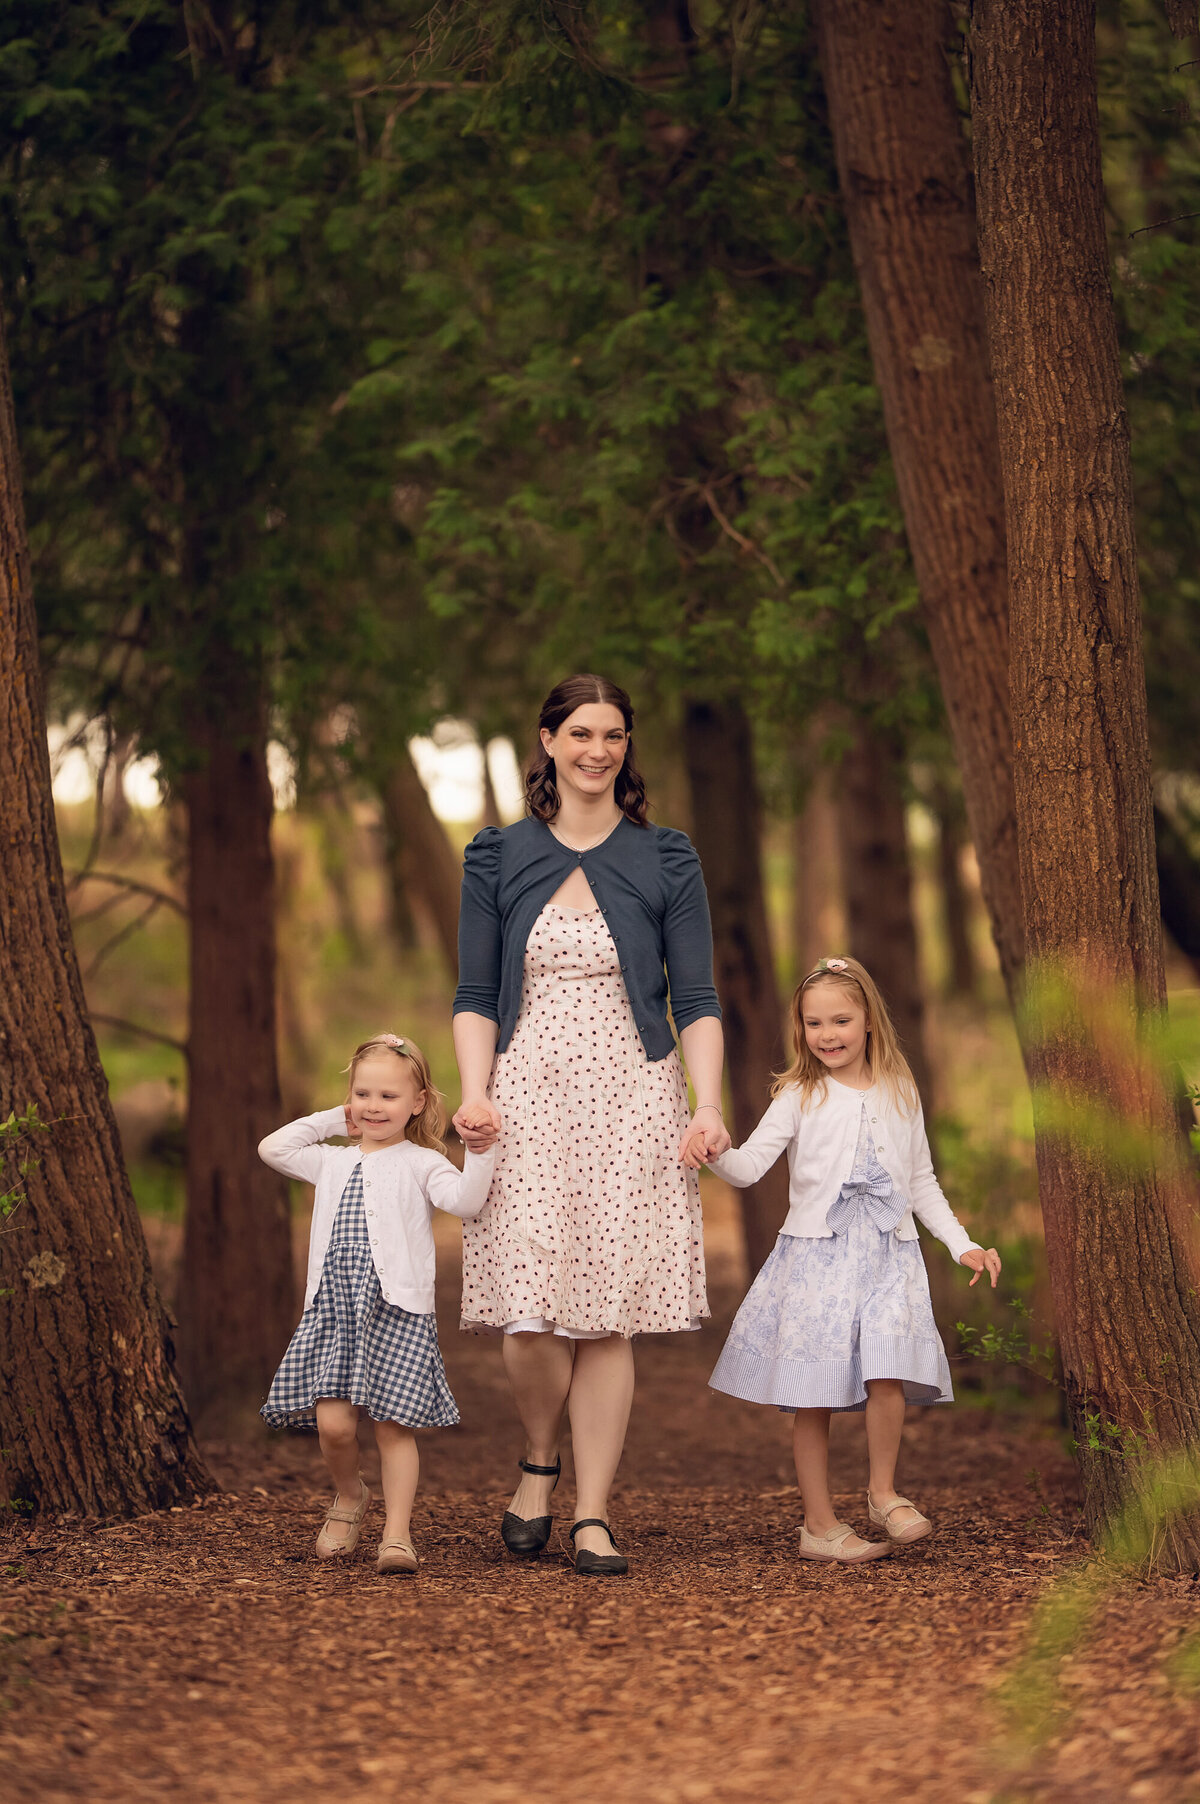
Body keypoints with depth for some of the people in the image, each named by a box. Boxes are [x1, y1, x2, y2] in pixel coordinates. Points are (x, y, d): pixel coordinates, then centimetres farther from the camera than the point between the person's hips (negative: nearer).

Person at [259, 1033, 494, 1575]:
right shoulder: (333, 1163, 20)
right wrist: (330, 1120, 20)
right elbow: (272, 1149, 21)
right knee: (333, 1422, -6)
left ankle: (397, 1534, -1)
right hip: (333, 1306, 4)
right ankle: (349, 1496, 23)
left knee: (394, 1424, -6)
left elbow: (465, 1200, -11)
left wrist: (480, 1151, -26)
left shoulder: (420, 1164, 4)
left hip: (396, 1308, -4)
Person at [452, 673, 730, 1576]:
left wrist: (709, 1105, -7)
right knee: (531, 1310, -9)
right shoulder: (498, 858, 9)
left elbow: (696, 1001, 5)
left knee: (610, 1314, -3)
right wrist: (475, 1093, -7)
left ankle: (593, 1514, 3)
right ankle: (540, 1462, 18)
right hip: (528, 1098, 0)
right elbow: (475, 997, 8)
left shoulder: (667, 861, 7)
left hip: (630, 1099, 0)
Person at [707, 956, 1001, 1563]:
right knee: (813, 1395, -2)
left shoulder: (899, 1094, 10)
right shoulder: (800, 1096, 1)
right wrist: (714, 1154, -29)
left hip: (887, 1251, 2)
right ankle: (819, 1524, 7)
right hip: (816, 1253, -1)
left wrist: (963, 1244, 13)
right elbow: (751, 1164, -8)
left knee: (887, 1375, -16)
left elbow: (921, 1181, 18)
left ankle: (882, 1490, 6)